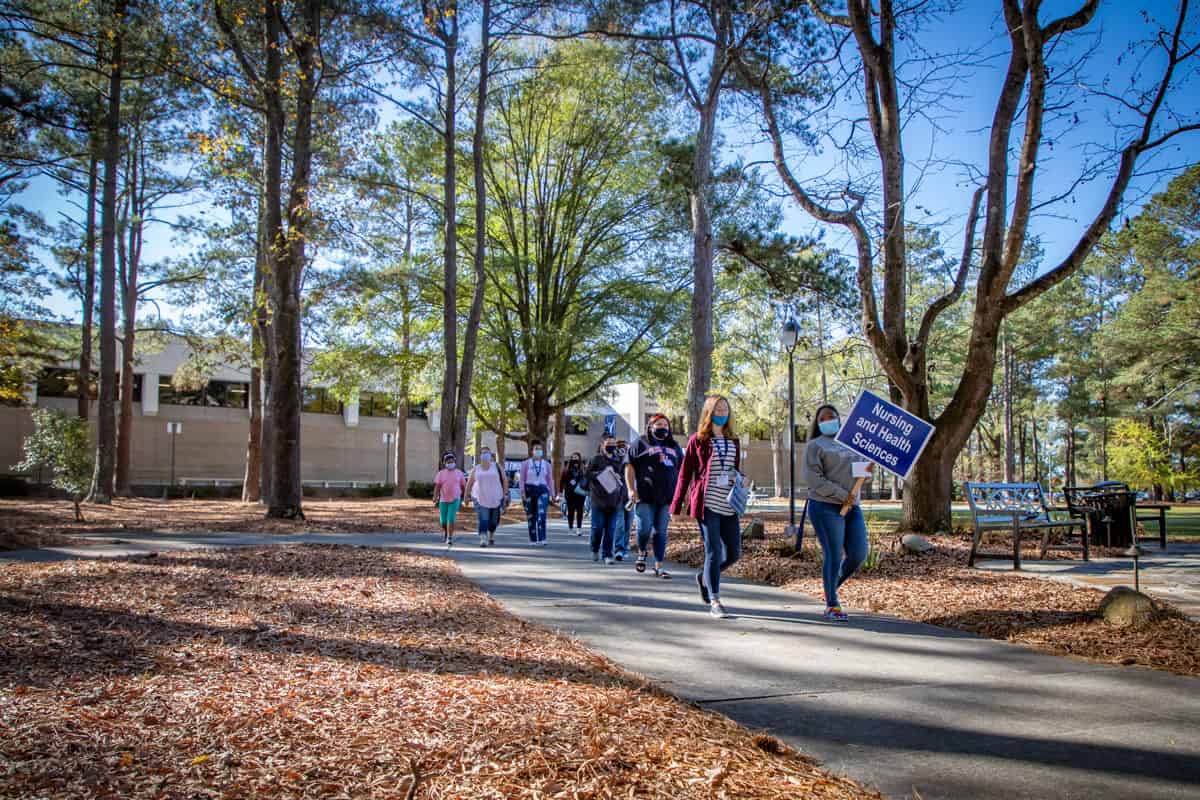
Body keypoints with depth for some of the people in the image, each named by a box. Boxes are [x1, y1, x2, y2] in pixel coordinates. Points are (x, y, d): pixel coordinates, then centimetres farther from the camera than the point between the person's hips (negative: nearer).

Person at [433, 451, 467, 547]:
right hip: (443, 500, 1)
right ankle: (445, 533, 38)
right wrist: (435, 497, -19)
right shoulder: (441, 473, 1)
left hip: (455, 500, -1)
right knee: (443, 520, 9)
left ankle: (450, 538, -11)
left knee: (451, 519, -15)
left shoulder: (459, 473, 3)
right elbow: (437, 486, -6)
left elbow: (463, 486, 10)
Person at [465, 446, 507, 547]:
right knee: (483, 520, -16)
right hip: (480, 499, -1)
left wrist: (505, 493, -3)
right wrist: (467, 495, 9)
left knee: (494, 521, 10)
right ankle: (483, 540, -20)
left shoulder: (497, 467, 3)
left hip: (495, 499, 1)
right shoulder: (476, 469, 5)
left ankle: (491, 537, 35)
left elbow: (504, 480, 4)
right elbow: (469, 483, 13)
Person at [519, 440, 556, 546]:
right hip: (529, 490, 0)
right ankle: (533, 540, 15)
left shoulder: (547, 464, 8)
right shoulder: (525, 463, 3)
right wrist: (523, 493, -11)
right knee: (531, 517, 5)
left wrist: (552, 495, 7)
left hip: (542, 491, 0)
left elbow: (550, 480, 11)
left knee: (541, 515, -17)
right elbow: (522, 480, 1)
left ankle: (542, 540, -21)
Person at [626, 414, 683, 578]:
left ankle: (658, 566, 9)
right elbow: (629, 466, 0)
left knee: (661, 532, 5)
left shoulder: (674, 446, 18)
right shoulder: (641, 443, 5)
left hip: (667, 497, 4)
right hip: (646, 497, -4)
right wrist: (631, 489, -9)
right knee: (645, 528, -7)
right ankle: (641, 553, 22)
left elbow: (681, 470, 22)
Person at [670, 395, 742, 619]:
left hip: (729, 506, 5)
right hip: (707, 505, -5)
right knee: (714, 552, -5)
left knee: (734, 554, 6)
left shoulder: (733, 441, 14)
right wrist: (676, 506, -2)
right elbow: (685, 473, 1)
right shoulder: (698, 439, 1)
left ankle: (704, 577, 31)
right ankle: (715, 602, 4)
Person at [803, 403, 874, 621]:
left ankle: (832, 589, 26)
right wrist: (842, 495, -16)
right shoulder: (815, 445, 0)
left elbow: (860, 469, 22)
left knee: (858, 555, 2)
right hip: (826, 507, -6)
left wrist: (869, 468, -3)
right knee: (834, 557, -5)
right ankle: (831, 605, 9)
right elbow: (813, 478, -11)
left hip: (853, 507, 6)